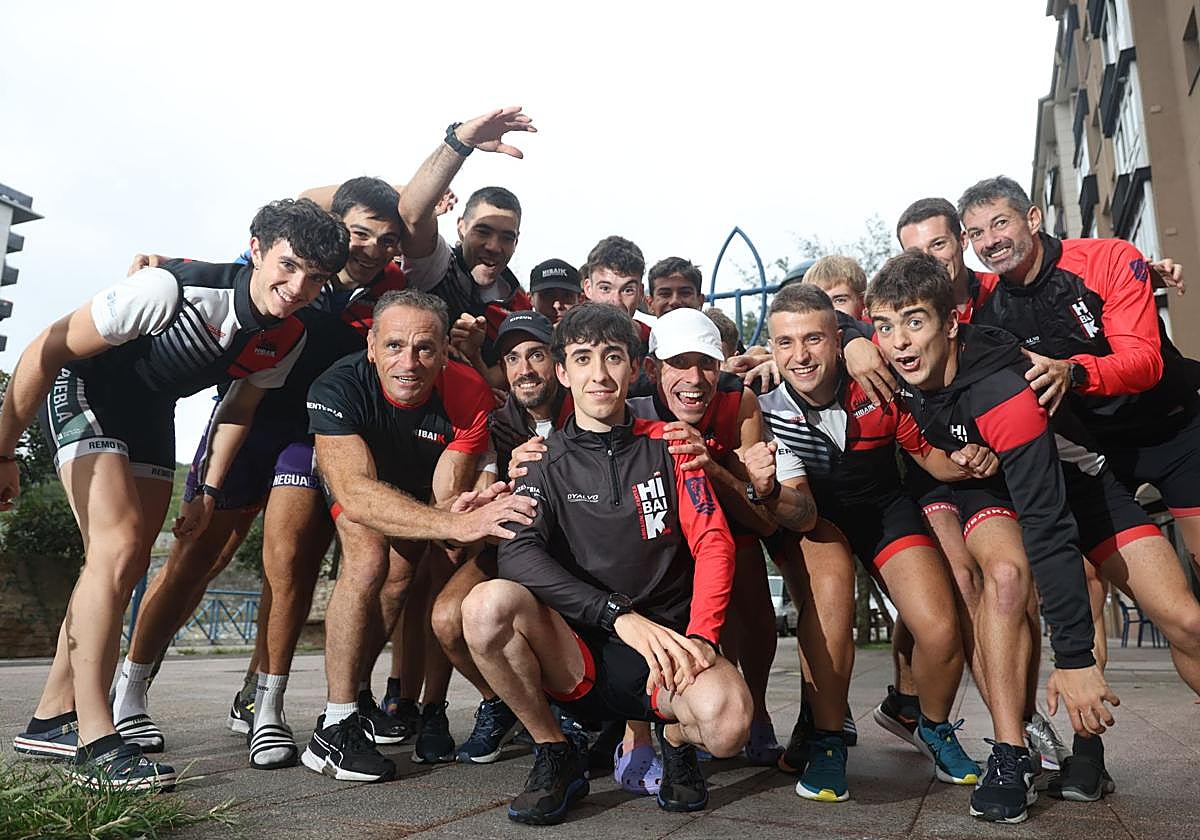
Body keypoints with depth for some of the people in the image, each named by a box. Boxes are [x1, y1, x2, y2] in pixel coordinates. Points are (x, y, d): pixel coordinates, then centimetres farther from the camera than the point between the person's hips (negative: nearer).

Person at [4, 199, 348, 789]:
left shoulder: (288, 338, -15)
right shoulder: (174, 288, -34)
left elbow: (241, 405, 3)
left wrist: (209, 487, -1)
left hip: (151, 413, 7)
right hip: (83, 391, -6)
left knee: (129, 567, 6)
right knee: (117, 546, -21)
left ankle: (52, 719, 21)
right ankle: (95, 743, -14)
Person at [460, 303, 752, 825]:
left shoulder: (666, 445, 7)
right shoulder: (544, 461, 5)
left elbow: (713, 542, -2)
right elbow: (517, 555, -11)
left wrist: (700, 636, -19)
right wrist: (620, 614, -23)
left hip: (665, 645, 0)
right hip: (577, 655, 1)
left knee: (726, 722, -32)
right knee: (489, 603, -28)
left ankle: (676, 736, 8)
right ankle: (556, 756, -3)